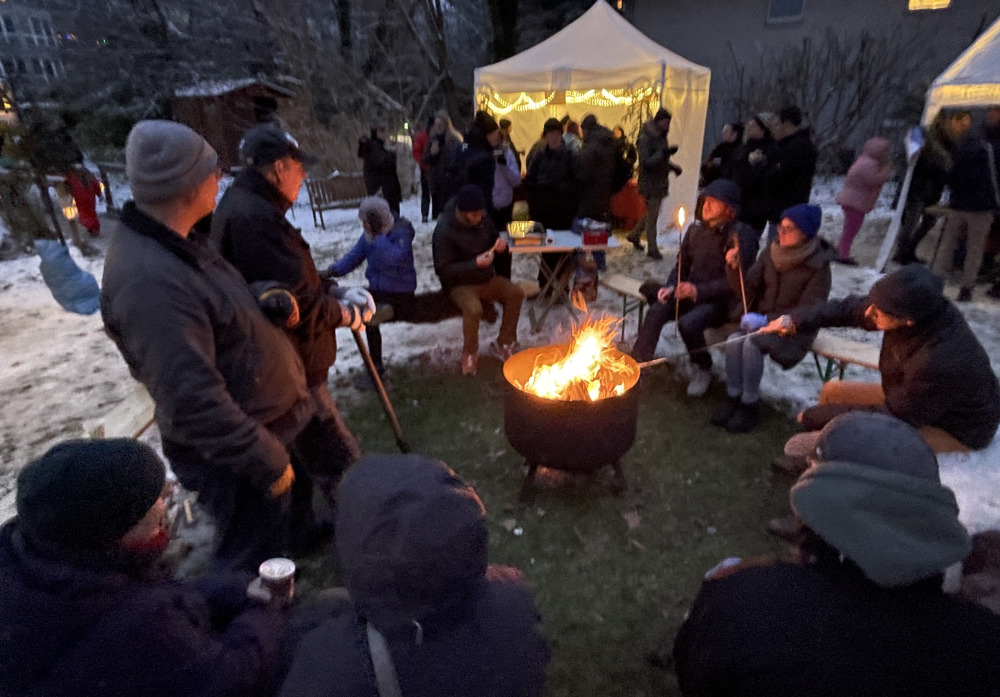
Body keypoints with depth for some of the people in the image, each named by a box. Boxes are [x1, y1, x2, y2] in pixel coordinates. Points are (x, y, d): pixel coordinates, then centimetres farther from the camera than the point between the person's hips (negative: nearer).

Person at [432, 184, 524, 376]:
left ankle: (504, 343, 2)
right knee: (473, 308, -34)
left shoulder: (482, 219, -2)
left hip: (486, 277, 6)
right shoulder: (444, 230, -20)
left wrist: (500, 244, -9)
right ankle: (470, 353, -7)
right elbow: (443, 271, -21)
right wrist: (475, 264, -30)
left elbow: (493, 237, 17)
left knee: (516, 293, -15)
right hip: (460, 284, -6)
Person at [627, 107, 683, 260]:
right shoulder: (646, 139, -18)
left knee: (651, 213, 18)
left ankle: (635, 235, 37)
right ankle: (652, 249, 7)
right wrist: (665, 152, -36)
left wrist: (673, 167, 6)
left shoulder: (661, 137, 10)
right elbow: (646, 162, -26)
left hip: (660, 182, 9)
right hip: (650, 183, -9)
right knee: (652, 216, -3)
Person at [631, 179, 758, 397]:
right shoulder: (696, 229, 7)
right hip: (691, 293, 5)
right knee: (656, 311, -22)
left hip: (721, 301, -5)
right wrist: (671, 287, -6)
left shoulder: (741, 235, -11)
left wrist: (699, 291, -25)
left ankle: (703, 369, -3)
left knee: (688, 322, -32)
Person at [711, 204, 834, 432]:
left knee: (752, 343, -30)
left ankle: (750, 405, -14)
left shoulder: (818, 266, -12)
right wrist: (735, 268, -19)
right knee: (734, 340, -25)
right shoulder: (771, 252, 1)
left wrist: (767, 320, -28)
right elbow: (748, 289, 0)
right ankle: (733, 398, -10)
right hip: (760, 319, 4)